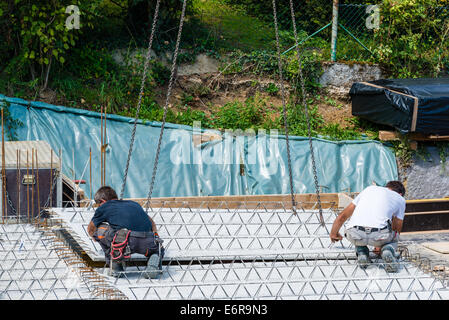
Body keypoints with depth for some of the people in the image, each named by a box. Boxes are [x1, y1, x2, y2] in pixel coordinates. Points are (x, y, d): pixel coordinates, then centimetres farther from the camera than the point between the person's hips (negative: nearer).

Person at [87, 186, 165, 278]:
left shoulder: (103, 207, 24)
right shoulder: (134, 204, 34)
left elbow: (91, 229, 41)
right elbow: (151, 223, 47)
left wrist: (97, 238, 62)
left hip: (125, 242, -4)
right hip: (148, 242, 4)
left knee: (99, 229, 22)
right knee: (157, 249, 39)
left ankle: (115, 264, 15)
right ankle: (155, 259, 4)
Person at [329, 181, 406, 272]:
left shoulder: (370, 189, 32)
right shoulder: (400, 199, 27)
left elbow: (343, 216, 36)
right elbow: (397, 230, 34)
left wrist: (333, 233, 53)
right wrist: (380, 246, 51)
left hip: (356, 235, 2)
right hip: (379, 234, -2)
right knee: (393, 238, 33)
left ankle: (362, 253, 13)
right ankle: (388, 250, 1)